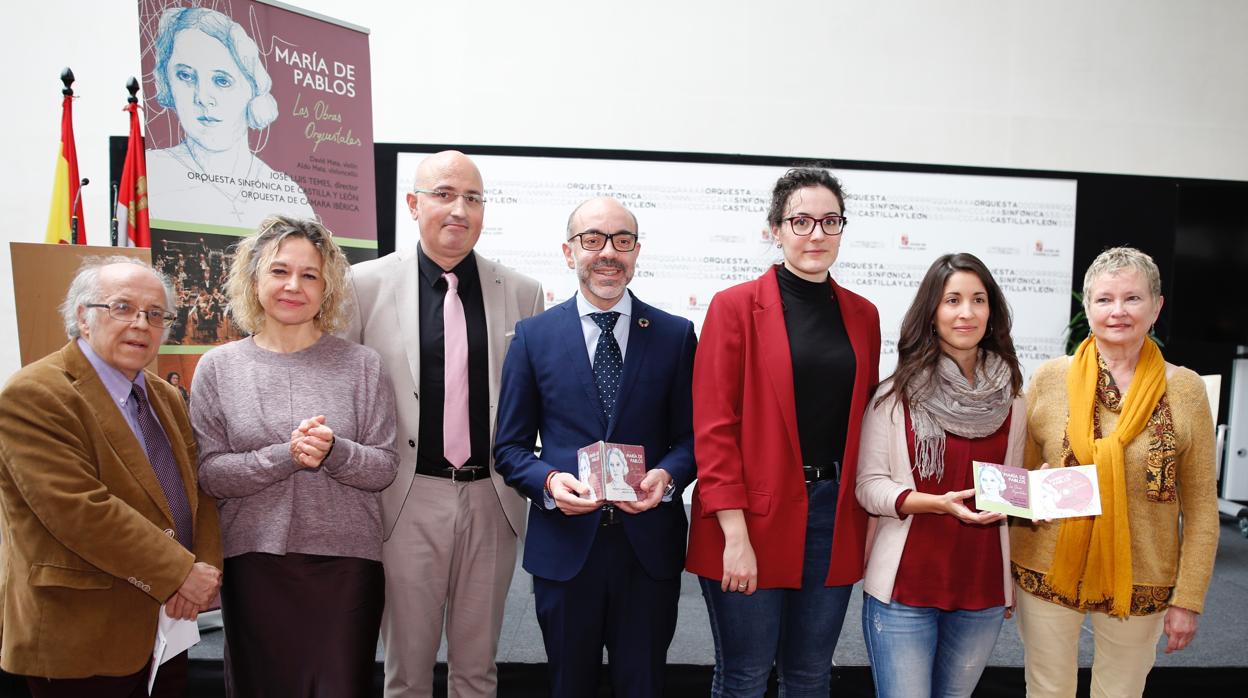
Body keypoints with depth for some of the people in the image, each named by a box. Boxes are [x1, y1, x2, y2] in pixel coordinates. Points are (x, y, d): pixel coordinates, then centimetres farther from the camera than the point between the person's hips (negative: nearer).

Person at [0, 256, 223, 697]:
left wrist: (206, 569, -9)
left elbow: (200, 489, 8)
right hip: (80, 640, -7)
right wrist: (182, 574, -20)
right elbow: (82, 511, -23)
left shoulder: (166, 397, 10)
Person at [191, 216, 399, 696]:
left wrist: (333, 452, -21)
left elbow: (384, 467, -2)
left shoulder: (361, 365, -1)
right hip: (255, 563, 1)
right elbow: (209, 472, -4)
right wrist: (286, 456, -19)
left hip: (347, 563, -1)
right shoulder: (219, 367, 1)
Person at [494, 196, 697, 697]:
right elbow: (510, 446, 3)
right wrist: (548, 480, -16)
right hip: (564, 544, 0)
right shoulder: (534, 336, 1)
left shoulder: (676, 335, 2)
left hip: (650, 546, 0)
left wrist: (667, 475, -16)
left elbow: (692, 435, 4)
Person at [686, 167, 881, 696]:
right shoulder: (735, 306, -6)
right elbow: (713, 427, -10)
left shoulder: (862, 315, 9)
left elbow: (864, 422, 14)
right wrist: (735, 534, -15)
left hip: (837, 516, 4)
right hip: (753, 518, -4)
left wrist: (871, 519, 8)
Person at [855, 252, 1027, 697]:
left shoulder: (1010, 399, 5)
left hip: (983, 589, 4)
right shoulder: (897, 394, -6)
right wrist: (939, 503, -21)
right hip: (905, 587, -3)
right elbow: (869, 484, -7)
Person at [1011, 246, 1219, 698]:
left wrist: (1188, 599, -2)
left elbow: (1201, 506, -1)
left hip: (1141, 583, 0)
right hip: (1047, 572, 1)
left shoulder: (1185, 389, -5)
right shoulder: (1050, 378, -4)